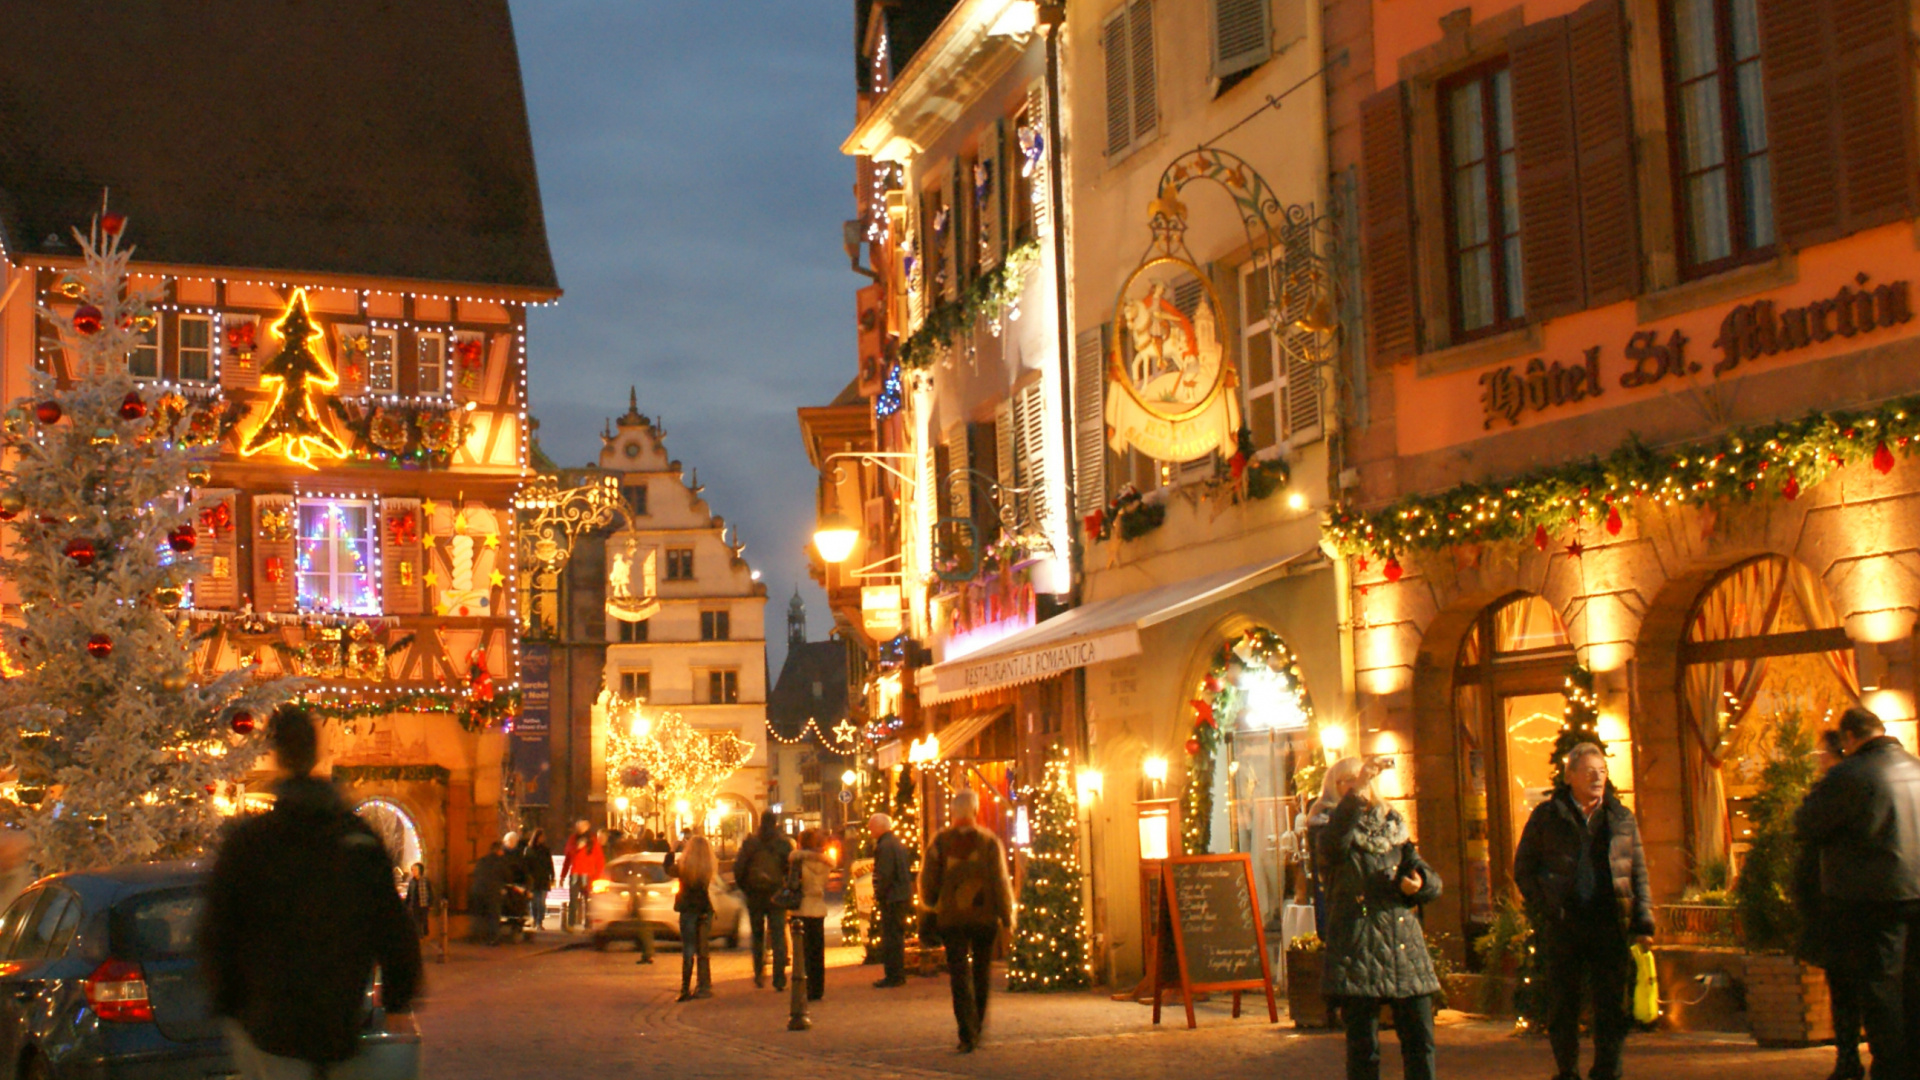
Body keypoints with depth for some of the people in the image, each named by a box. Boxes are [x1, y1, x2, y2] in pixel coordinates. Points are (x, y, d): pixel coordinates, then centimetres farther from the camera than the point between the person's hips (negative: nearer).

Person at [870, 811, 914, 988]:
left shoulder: (884, 846, -14)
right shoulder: (899, 844, 16)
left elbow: (884, 875, -21)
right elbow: (908, 871, 20)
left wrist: (878, 896, -12)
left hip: (892, 899, -10)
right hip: (904, 897, 10)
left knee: (890, 939, -6)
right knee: (897, 938, 16)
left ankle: (893, 976, -5)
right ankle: (899, 975, 21)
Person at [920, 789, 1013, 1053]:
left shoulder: (940, 841, -2)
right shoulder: (989, 842, -4)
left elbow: (927, 880, 0)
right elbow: (1000, 882, -7)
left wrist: (930, 904, 19)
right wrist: (1007, 917, 2)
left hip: (951, 919, 0)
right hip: (985, 917, 0)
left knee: (960, 976, -1)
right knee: (981, 974, 17)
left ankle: (967, 1035, -12)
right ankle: (977, 1029, 25)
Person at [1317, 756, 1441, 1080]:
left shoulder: (1395, 830, 15)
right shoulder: (1339, 831, 3)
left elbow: (1433, 883, 15)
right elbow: (1332, 844, -24)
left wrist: (1419, 883, -9)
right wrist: (1355, 794, -33)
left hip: (1405, 948, 4)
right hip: (1359, 952, -4)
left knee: (1420, 1041, 3)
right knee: (1363, 1046, -2)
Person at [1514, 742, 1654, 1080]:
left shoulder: (1622, 818, 11)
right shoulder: (1547, 816, 5)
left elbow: (1639, 873, 12)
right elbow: (1523, 868, 8)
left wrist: (1643, 923, 3)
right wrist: (1545, 910, -2)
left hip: (1609, 925, 1)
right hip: (1563, 926, -1)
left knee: (1612, 1007, 0)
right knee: (1562, 1006, 5)